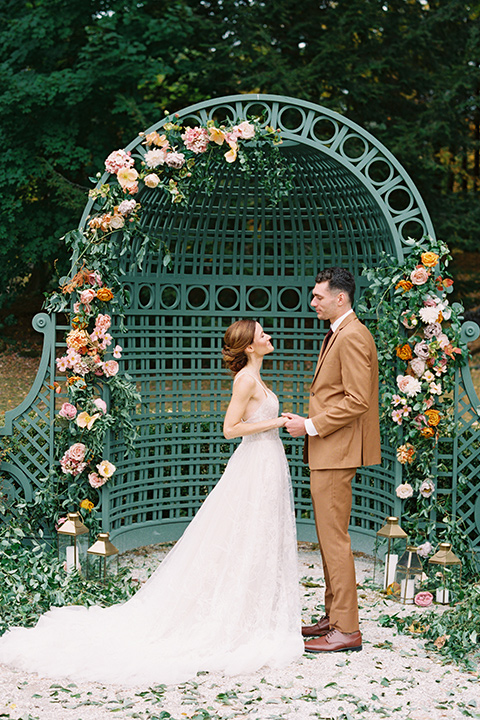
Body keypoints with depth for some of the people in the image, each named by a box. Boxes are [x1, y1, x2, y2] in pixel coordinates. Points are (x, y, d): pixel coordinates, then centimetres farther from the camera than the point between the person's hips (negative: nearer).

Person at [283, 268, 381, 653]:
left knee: (334, 538, -8)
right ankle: (334, 616, 24)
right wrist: (309, 422, 13)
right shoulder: (338, 334, 17)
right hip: (328, 451, 11)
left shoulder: (352, 336, -16)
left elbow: (358, 400, -22)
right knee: (330, 536, 15)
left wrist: (311, 426, -17)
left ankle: (347, 630, -3)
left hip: (337, 452, -11)